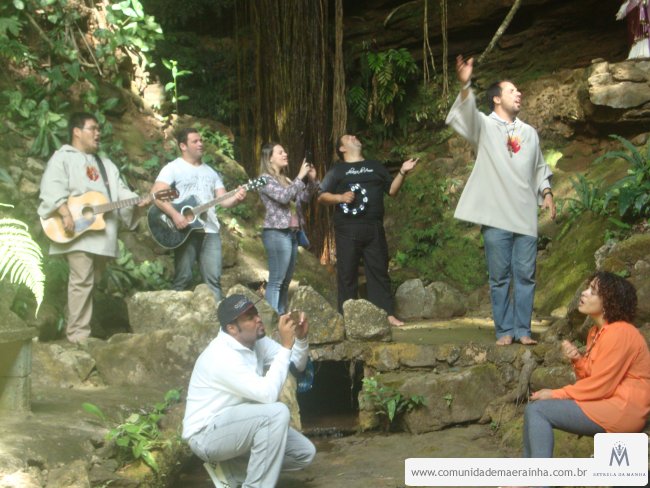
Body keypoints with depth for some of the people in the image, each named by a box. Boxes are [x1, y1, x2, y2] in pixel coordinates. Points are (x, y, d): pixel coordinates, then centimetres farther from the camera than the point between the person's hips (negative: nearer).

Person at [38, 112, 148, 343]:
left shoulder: (106, 164, 26)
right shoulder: (63, 157, 2)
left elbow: (120, 191, 17)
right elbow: (52, 189, -12)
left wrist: (138, 201, -3)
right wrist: (65, 213, -26)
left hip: (102, 234, 7)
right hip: (78, 232, -7)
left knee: (91, 282, 8)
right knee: (82, 282, -12)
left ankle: (72, 326, 16)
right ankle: (78, 335, -10)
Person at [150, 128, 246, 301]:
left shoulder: (211, 172, 21)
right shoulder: (173, 168, 1)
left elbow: (223, 200, 15)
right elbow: (156, 194, -11)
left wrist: (236, 198, -8)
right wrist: (175, 215, -22)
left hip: (210, 231, 5)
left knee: (213, 279, -1)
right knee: (182, 278, -4)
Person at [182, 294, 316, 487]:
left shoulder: (255, 340, -1)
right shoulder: (221, 356, -27)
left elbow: (297, 365, 7)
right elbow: (268, 394, -34)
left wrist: (301, 338, -14)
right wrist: (286, 346, -30)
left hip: (237, 426, 9)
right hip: (207, 434, -9)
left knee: (305, 452, 1)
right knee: (277, 412, -30)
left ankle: (232, 470, 9)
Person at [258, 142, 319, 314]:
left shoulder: (285, 179, 19)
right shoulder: (265, 179, -6)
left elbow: (304, 198, 19)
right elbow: (283, 197, -19)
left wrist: (311, 180, 5)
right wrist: (300, 177, -16)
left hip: (292, 233, 8)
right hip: (277, 233, -8)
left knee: (286, 281, 8)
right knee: (276, 280, -11)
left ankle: (282, 317, 11)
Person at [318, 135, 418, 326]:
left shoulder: (376, 167, 20)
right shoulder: (337, 170, 11)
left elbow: (392, 190, 17)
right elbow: (322, 197, 6)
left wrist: (402, 173, 1)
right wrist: (340, 197, -12)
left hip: (374, 229, 2)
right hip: (347, 230, -2)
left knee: (379, 271, 2)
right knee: (347, 274, -1)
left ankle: (388, 313, 4)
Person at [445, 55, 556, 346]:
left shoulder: (529, 132, 17)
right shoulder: (484, 126, 2)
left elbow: (540, 168, 25)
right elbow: (464, 114, -20)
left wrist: (546, 193, 6)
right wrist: (465, 85, -39)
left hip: (526, 216, 4)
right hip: (496, 216, -4)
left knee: (525, 275, 3)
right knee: (499, 277, 1)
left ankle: (522, 330, 10)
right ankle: (504, 330, 9)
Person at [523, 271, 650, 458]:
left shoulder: (618, 333, -17)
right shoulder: (596, 332, 13)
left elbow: (600, 386, -18)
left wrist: (555, 394, -9)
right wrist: (577, 360, -6)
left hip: (622, 409, -10)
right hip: (605, 401, 10)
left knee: (538, 411, -16)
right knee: (534, 409, 5)